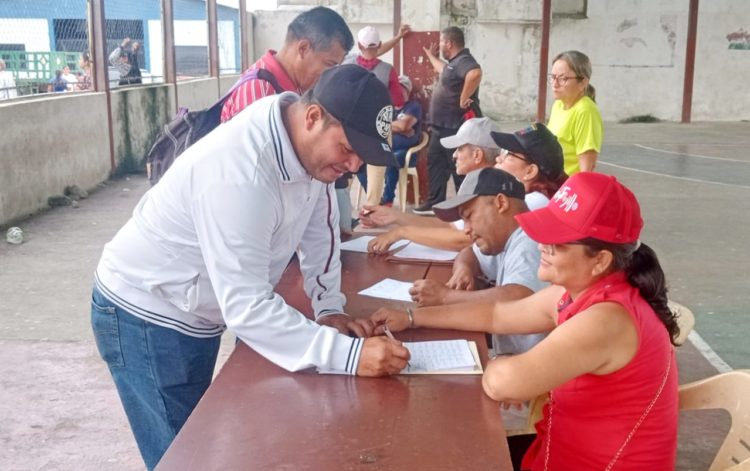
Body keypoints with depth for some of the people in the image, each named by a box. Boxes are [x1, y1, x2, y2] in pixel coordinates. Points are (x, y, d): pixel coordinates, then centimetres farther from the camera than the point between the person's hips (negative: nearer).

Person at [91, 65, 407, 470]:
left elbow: (319, 226, 5)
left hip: (199, 311, 8)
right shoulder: (238, 173, -36)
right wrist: (348, 354, -42)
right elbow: (248, 309, -38)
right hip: (146, 314, -8)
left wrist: (329, 308, -5)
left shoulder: (309, 144, -9)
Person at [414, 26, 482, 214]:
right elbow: (442, 70, 40)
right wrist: (431, 56, 45)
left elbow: (475, 74, -41)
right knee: (435, 161, 15)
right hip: (442, 125, 11)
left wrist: (464, 98, -33)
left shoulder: (463, 61, -18)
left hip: (455, 127, -11)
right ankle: (435, 203, 22)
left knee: (458, 167, -3)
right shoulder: (453, 62, 15)